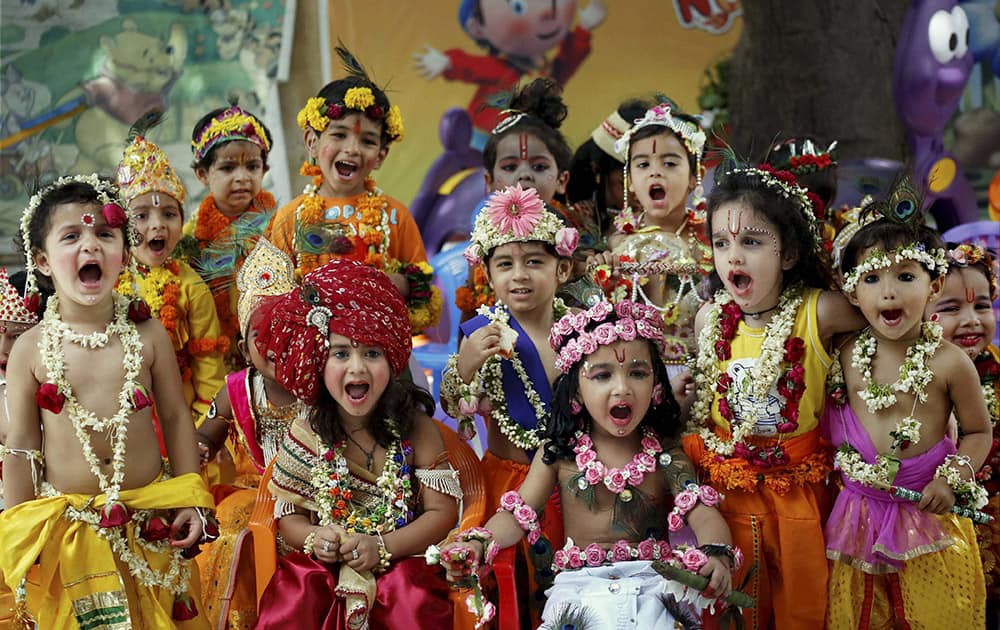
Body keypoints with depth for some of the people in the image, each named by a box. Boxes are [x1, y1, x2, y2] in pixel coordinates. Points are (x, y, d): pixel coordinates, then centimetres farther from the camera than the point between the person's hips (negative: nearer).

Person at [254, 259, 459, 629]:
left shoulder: (414, 428, -1)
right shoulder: (307, 435, 2)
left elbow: (442, 511, -3)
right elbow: (288, 516, 7)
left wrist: (383, 546, -17)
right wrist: (313, 539, -16)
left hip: (401, 560, -1)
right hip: (324, 565, 1)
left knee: (413, 598, -30)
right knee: (295, 595, -26)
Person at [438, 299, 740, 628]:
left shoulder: (663, 454, 1)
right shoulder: (559, 452, 1)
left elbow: (704, 514, -8)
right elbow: (517, 514, 2)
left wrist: (717, 555, -31)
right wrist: (477, 544, -19)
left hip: (649, 580, 0)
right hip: (582, 584, 0)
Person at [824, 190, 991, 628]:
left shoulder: (948, 362, -12)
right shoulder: (847, 355, -3)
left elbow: (979, 431, -1)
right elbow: (830, 412, 14)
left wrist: (953, 480, -13)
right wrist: (840, 460, 1)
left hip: (928, 513, -3)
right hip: (859, 513, 3)